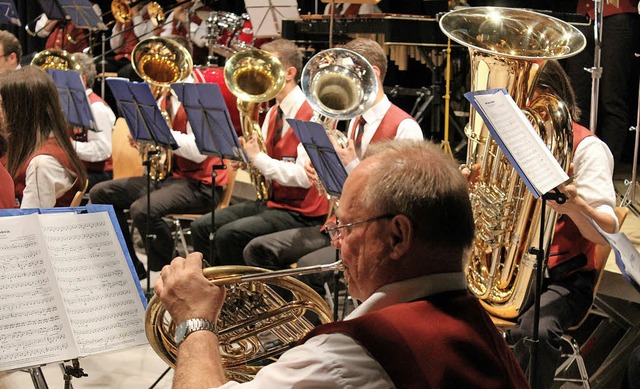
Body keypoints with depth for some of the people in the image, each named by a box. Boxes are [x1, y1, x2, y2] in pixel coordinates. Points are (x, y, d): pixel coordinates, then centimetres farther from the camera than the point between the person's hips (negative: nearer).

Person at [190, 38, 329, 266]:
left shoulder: (312, 114, -15)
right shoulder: (273, 113, 12)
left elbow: (304, 176, -24)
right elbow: (261, 160, 14)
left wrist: (257, 157, -23)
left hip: (300, 212, -9)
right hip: (270, 200, 9)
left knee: (229, 235, -25)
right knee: (201, 228, -1)